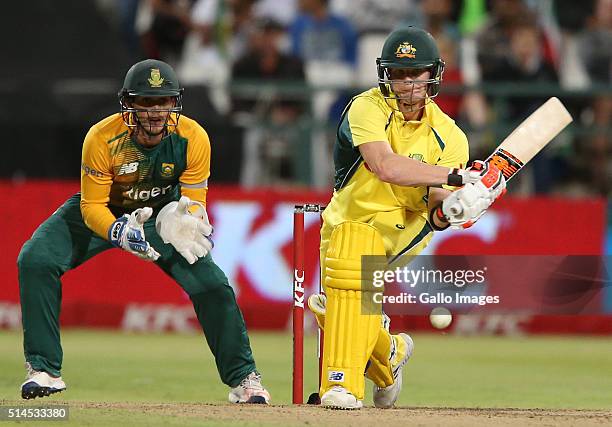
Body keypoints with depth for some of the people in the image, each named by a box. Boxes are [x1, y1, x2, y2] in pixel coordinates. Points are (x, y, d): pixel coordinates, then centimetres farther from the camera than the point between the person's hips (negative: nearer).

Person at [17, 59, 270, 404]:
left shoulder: (193, 139, -25)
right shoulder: (103, 138, -30)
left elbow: (194, 203, -16)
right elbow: (92, 206, -24)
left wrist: (186, 221, -41)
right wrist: (119, 233, -45)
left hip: (160, 215, 1)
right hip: (104, 214, -1)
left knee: (213, 283, -16)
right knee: (35, 261, -23)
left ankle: (244, 378, 2)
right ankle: (44, 370, -15)